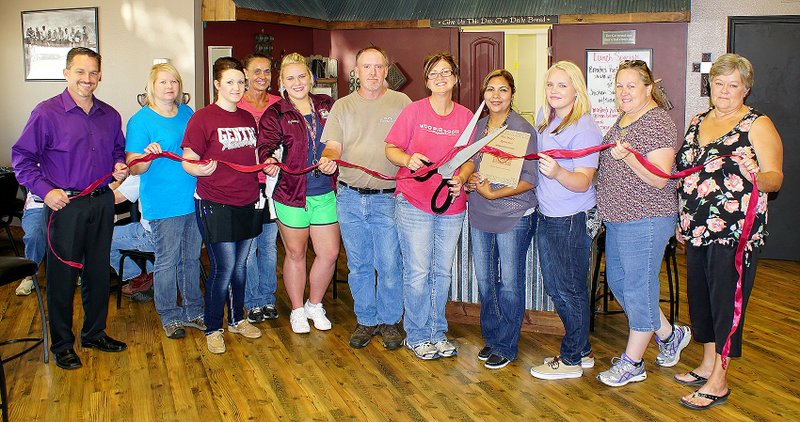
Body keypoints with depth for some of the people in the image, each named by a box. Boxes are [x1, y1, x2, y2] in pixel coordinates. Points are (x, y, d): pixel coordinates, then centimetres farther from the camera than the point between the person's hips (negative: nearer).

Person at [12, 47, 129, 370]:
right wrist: (45, 190, -15)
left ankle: (95, 333, 31)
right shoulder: (47, 113, -9)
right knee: (63, 274, 3)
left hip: (102, 202, 5)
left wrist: (119, 167, 0)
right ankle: (62, 344, 18)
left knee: (99, 271, 14)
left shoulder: (110, 115, 7)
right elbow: (22, 158, -6)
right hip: (65, 205, -5)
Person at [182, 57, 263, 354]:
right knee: (224, 267, -5)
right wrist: (200, 169, -31)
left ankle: (237, 319, 32)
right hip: (215, 205, -6)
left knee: (239, 264, 15)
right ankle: (213, 328, 13)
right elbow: (188, 162, -10)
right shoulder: (202, 118, -8)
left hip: (247, 202, 6)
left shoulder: (248, 118, 12)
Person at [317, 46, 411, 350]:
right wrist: (328, 160, -23)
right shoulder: (342, 106, 8)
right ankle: (366, 321, 26)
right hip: (350, 197, 2)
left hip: (388, 198, -2)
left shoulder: (401, 103, 3)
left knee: (390, 265, 2)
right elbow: (333, 145, 0)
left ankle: (390, 321, 21)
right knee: (358, 266, 11)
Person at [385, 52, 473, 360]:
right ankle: (417, 337, 17)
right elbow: (391, 148, 0)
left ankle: (438, 333, 28)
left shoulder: (466, 117, 5)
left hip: (452, 206, 3)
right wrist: (408, 159, -21)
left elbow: (470, 160, 10)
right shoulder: (413, 111, -3)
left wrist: (461, 179, -11)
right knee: (418, 272, 0)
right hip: (414, 203, -3)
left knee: (443, 272, 13)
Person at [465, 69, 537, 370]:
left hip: (513, 217, -6)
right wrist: (470, 181, -5)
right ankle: (491, 337, 29)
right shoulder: (477, 126, 8)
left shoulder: (523, 130, -10)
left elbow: (529, 180, -13)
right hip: (479, 215, 6)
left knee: (509, 283, 2)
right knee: (484, 279, 13)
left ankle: (506, 346, 16)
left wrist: (493, 193, -19)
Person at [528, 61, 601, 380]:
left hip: (572, 219, -9)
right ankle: (582, 350, 32)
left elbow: (583, 183, -23)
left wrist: (557, 173, -41)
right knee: (555, 287, 16)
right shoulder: (543, 117, 7)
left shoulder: (584, 129, -17)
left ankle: (571, 360, 18)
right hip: (545, 216, 9)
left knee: (570, 289, 2)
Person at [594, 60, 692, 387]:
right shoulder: (624, 118, 13)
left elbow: (660, 179, -21)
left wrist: (627, 157, -33)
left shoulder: (658, 122, -15)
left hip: (645, 221, -10)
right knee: (617, 280, 17)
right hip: (617, 219, 10)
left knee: (638, 289, 0)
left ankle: (632, 364, 14)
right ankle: (669, 334, 34)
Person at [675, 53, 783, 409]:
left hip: (735, 232, -7)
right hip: (697, 229, 7)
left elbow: (775, 177, -12)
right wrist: (682, 219, 19)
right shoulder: (698, 121, 12)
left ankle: (719, 381, 10)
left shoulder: (758, 125, -6)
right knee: (700, 295, 14)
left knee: (725, 299, 0)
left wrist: (758, 177, -35)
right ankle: (708, 364, 31)